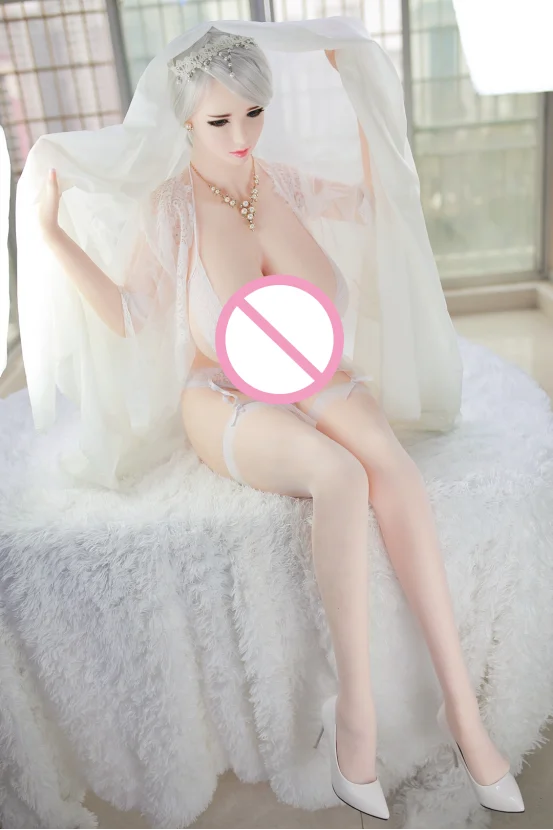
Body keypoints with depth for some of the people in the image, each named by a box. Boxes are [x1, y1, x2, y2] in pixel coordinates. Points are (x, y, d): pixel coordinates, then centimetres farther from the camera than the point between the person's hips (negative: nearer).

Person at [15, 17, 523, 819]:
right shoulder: (168, 207, -6)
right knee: (342, 476, -37)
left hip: (313, 384, 3)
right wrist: (52, 230, -16)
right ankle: (356, 712, -23)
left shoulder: (282, 181, 4)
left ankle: (461, 704, -27)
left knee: (389, 459, -33)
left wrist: (354, 85, 10)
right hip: (226, 403, -3)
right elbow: (124, 318, -7)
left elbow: (385, 198, 14)